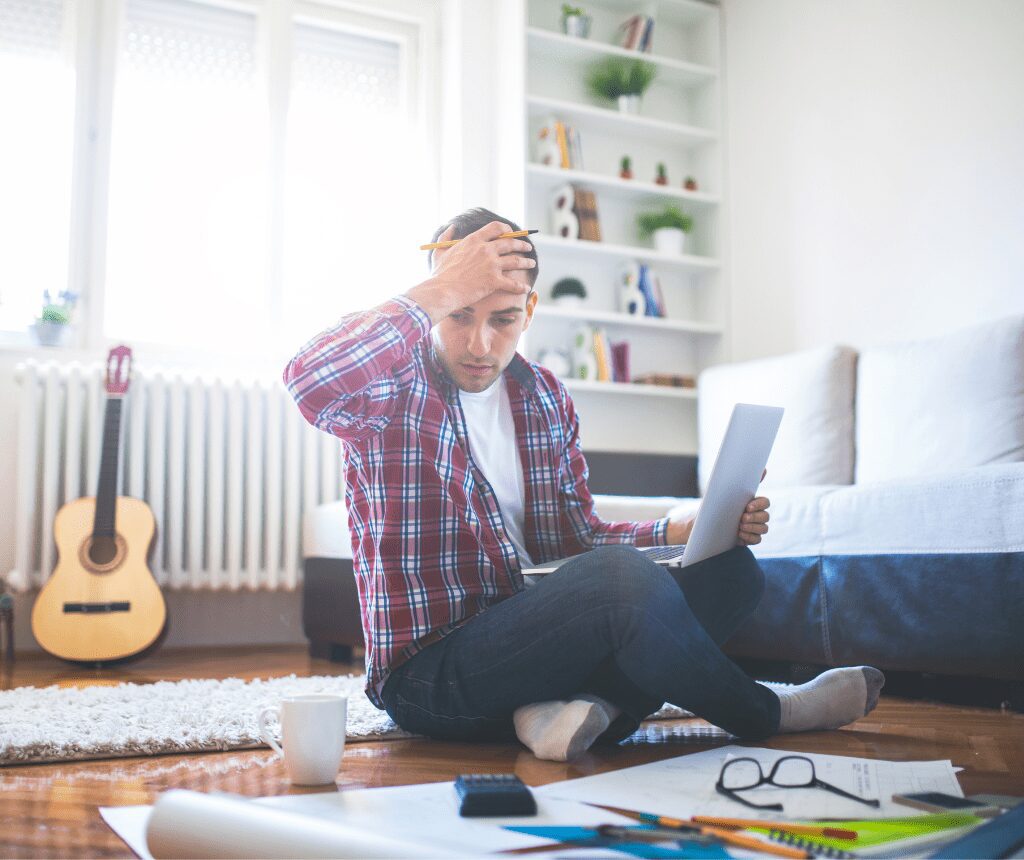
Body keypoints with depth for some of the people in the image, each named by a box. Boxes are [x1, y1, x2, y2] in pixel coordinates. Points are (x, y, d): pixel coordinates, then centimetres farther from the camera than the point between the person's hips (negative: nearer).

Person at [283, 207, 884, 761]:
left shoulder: (546, 397, 12)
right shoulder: (392, 388, -6)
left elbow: (579, 536, 15)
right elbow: (307, 380, -31)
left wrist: (683, 532, -3)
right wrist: (441, 291, -25)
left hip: (526, 636, 7)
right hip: (428, 673, -7)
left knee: (730, 570, -5)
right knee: (620, 576, -32)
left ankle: (580, 709, -26)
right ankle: (763, 715, -5)